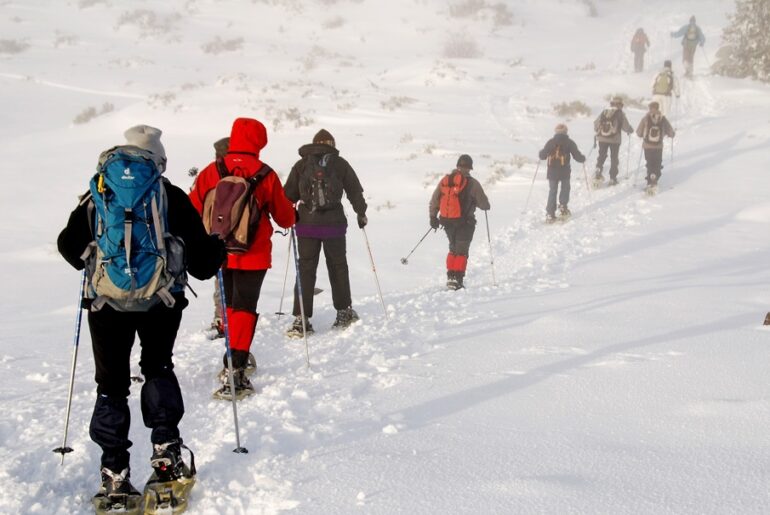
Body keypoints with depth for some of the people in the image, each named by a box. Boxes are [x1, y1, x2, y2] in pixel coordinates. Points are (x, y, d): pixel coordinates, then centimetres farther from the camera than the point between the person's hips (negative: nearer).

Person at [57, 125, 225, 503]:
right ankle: (166, 449, 9)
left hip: (107, 302, 0)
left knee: (112, 384, 8)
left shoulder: (97, 197, 4)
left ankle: (115, 474, 3)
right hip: (161, 302, 0)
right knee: (158, 369, 22)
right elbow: (201, 260, 0)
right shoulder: (172, 198, 0)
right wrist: (218, 247, 23)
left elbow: (70, 247, 11)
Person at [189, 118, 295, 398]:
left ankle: (234, 360, 33)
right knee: (244, 309, -2)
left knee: (229, 305, 21)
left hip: (219, 254, 3)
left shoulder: (211, 171, -3)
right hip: (253, 255, -3)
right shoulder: (265, 175, -7)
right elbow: (284, 215, 3)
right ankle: (235, 371, -14)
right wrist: (291, 216, 26)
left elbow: (193, 210, -1)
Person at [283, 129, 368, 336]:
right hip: (334, 224, 0)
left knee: (305, 270, 3)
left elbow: (289, 195, 5)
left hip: (306, 225, 1)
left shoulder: (301, 165, 6)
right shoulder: (340, 164, 3)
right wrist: (361, 213, 21)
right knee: (337, 266, 14)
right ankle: (345, 311, 23)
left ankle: (301, 318, -4)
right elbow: (355, 191, 8)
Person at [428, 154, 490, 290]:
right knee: (461, 252, 4)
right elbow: (484, 205, -4)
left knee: (453, 249, 22)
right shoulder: (472, 183, -9)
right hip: (464, 222, -5)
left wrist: (433, 217, 20)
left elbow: (434, 201, 9)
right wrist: (485, 206, 20)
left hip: (447, 221, 5)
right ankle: (457, 279, -3)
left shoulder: (444, 180, 5)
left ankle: (450, 277, 17)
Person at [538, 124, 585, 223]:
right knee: (565, 188, 19)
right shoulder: (569, 142, -2)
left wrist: (541, 153, 29)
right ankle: (563, 208, 8)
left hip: (552, 171, 2)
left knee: (552, 191, 8)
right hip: (565, 171, -2)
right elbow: (577, 155, -5)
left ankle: (550, 214, 0)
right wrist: (583, 158, 16)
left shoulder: (550, 142, 3)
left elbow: (542, 155, 5)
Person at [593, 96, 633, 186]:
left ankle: (598, 170, -5)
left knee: (602, 155, 18)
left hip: (602, 138, 3)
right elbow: (625, 126, -7)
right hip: (615, 139, -2)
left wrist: (597, 131, 28)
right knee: (614, 158, 8)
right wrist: (630, 130, 15)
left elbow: (596, 123, 9)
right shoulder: (620, 114, -6)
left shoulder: (604, 112, 4)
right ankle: (612, 178, 8)